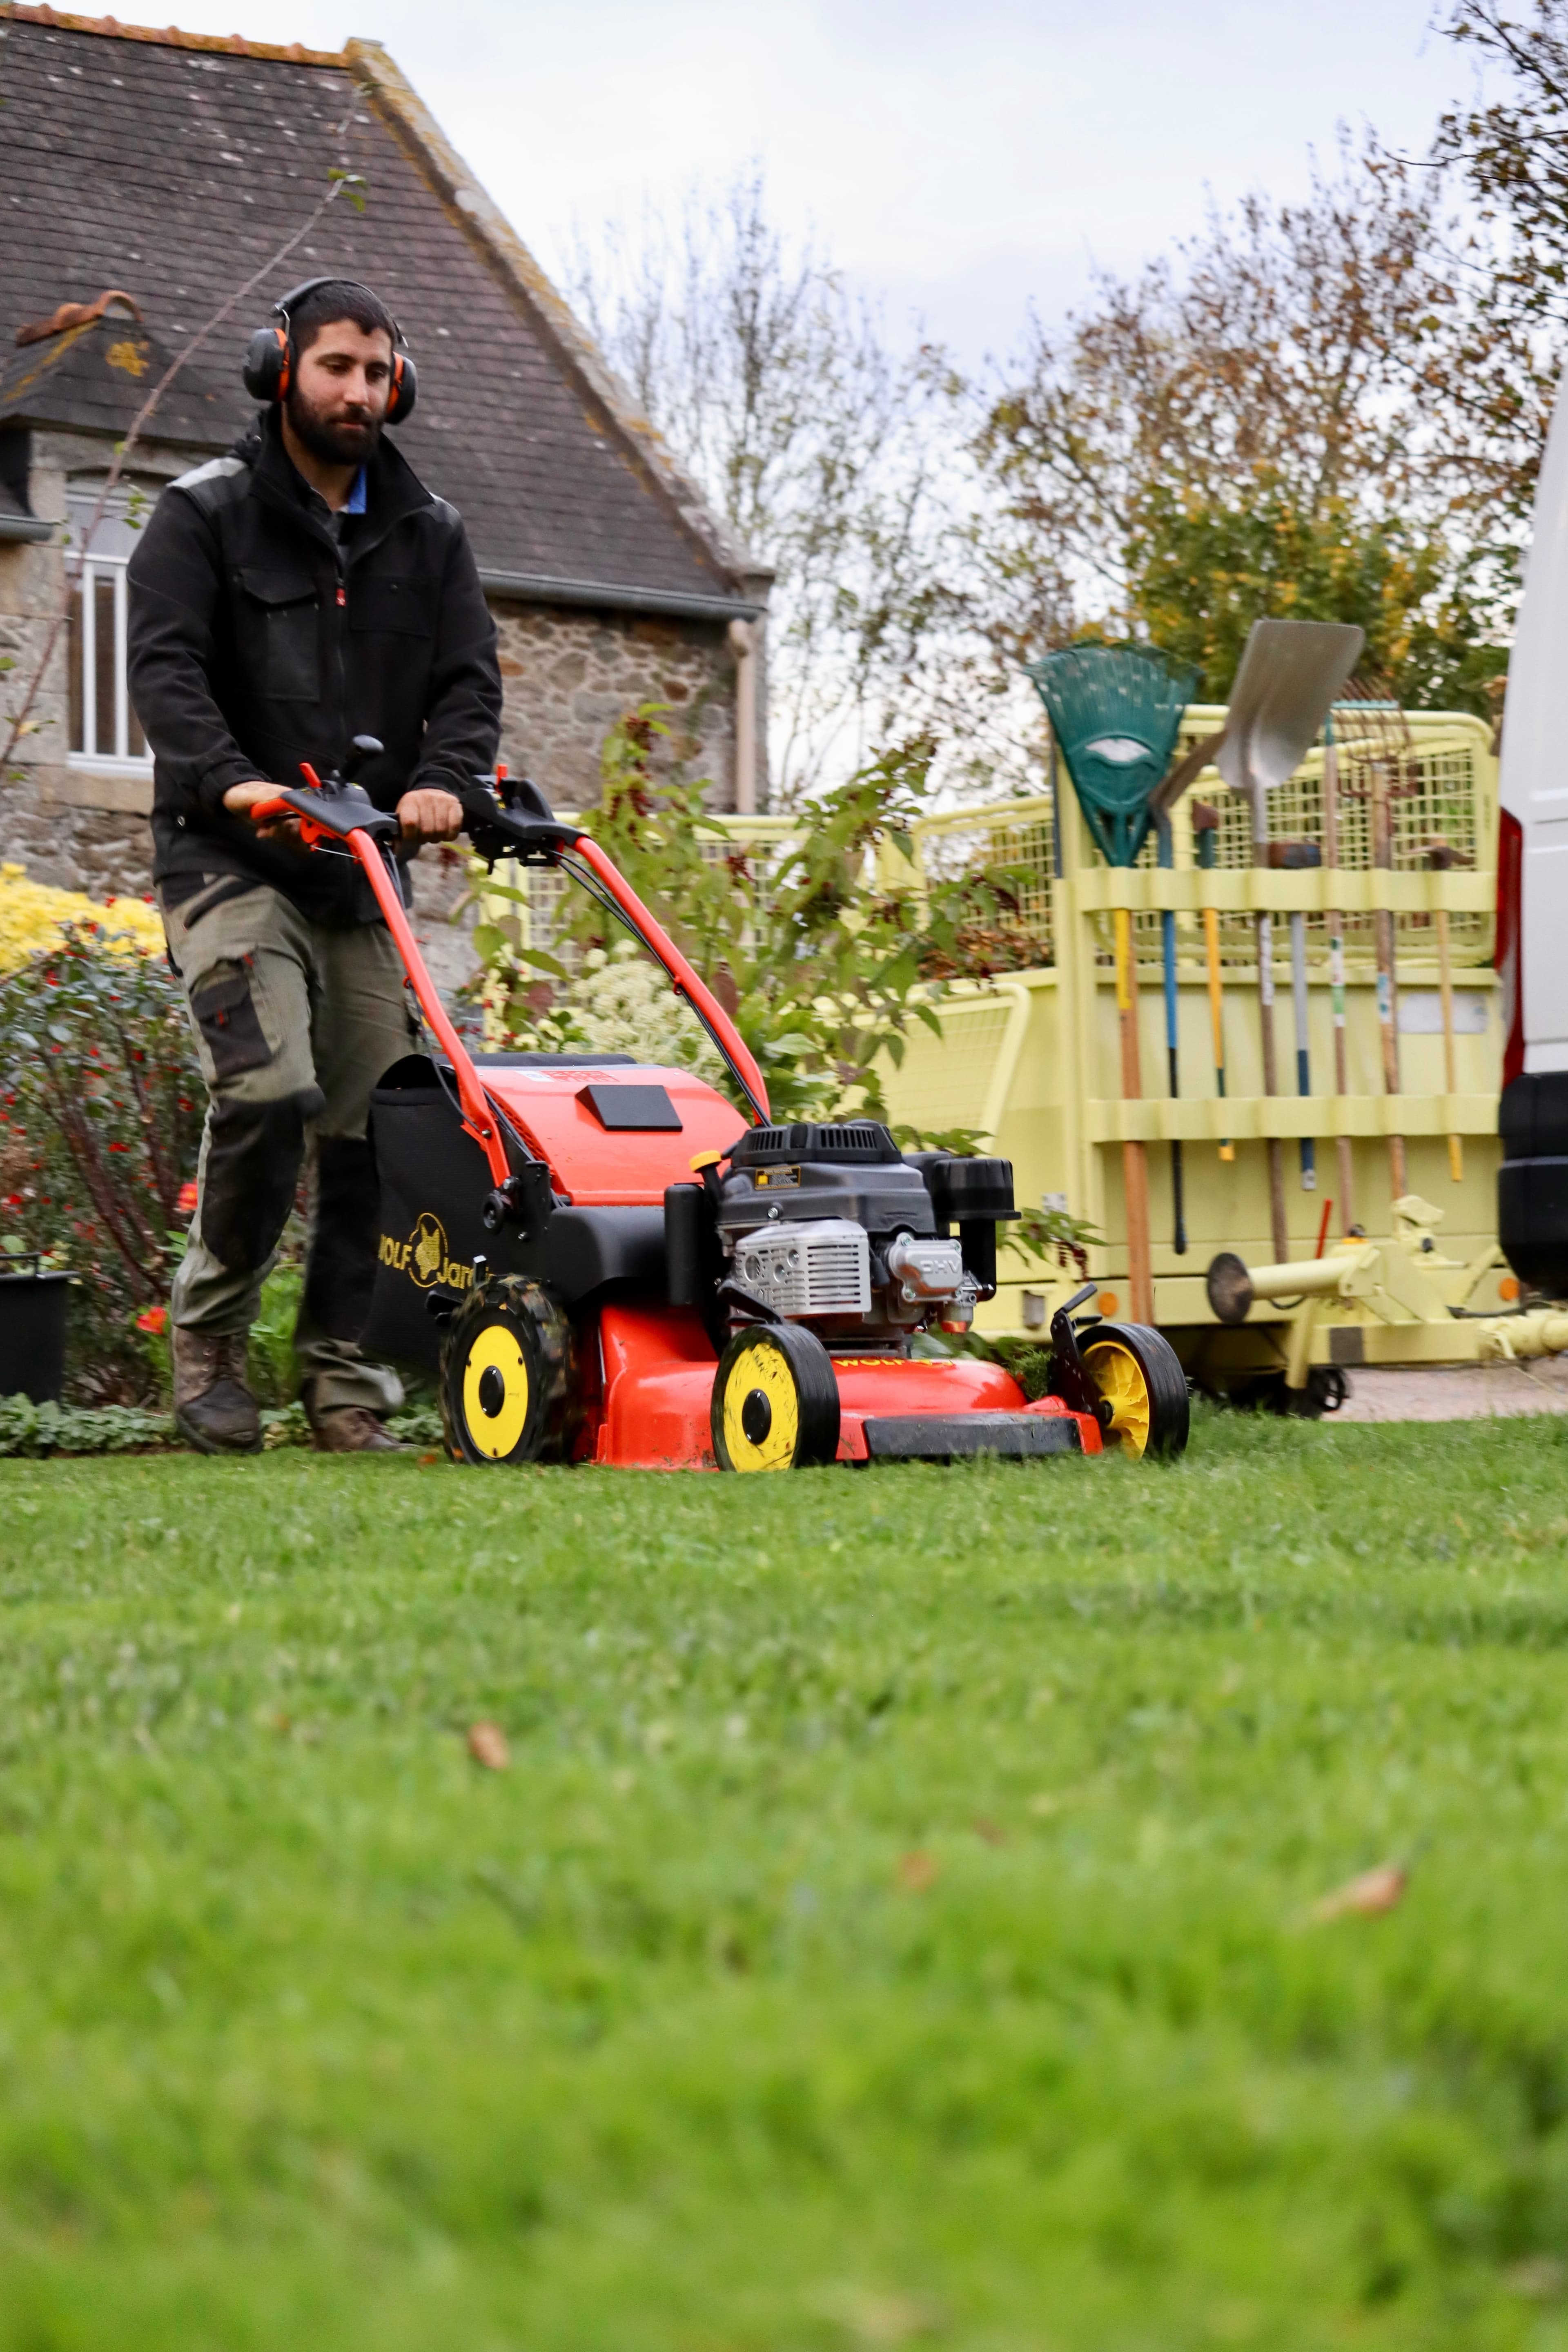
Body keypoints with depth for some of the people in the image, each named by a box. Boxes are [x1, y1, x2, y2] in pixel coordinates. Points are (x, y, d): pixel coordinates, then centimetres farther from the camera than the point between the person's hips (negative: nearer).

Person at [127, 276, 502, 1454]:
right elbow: (165, 667, -10)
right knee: (269, 1089, -21)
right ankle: (210, 1335, -2)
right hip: (231, 861, -4)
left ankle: (345, 1383, 10)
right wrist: (230, 780, -27)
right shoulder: (204, 514, 1)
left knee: (371, 1120, 0)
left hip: (364, 871, 5)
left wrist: (444, 782, -16)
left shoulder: (430, 533, 13)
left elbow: (469, 679, 5)